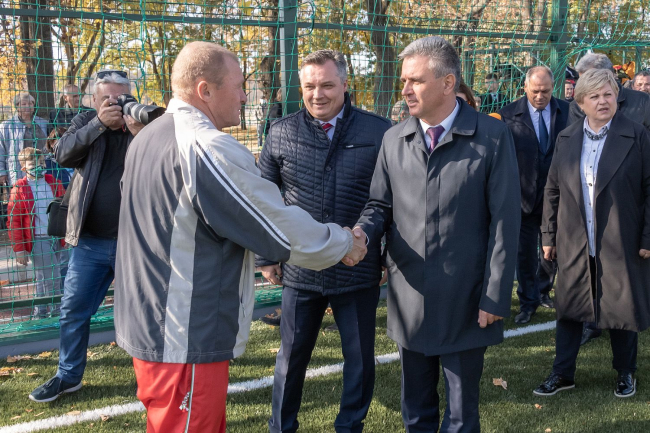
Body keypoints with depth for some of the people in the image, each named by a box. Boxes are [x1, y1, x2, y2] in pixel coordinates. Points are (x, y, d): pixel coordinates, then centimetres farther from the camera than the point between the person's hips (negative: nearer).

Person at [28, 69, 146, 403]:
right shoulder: (85, 122, 3)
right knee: (73, 310, 12)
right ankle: (68, 375, 29)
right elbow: (62, 155, -14)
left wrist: (140, 132, -32)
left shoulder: (145, 125, -4)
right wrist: (99, 123, -25)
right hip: (89, 241, 3)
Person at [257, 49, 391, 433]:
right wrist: (265, 256, 5)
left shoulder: (380, 132, -6)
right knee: (292, 356, 14)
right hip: (300, 271, 1)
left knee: (361, 358, 14)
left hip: (360, 271, 0)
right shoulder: (281, 133, -1)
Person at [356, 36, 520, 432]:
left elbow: (504, 221, -8)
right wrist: (363, 233, -14)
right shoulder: (394, 139, 4)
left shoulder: (492, 136, -8)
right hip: (409, 295, 4)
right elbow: (381, 205, 9)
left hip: (465, 301, -3)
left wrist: (496, 296, -10)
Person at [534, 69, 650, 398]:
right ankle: (563, 374, 22)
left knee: (623, 308, 9)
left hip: (621, 244, -3)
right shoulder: (566, 139, 6)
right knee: (568, 309, 9)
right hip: (574, 244, 3)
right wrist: (549, 236, 6)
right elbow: (553, 191, 8)